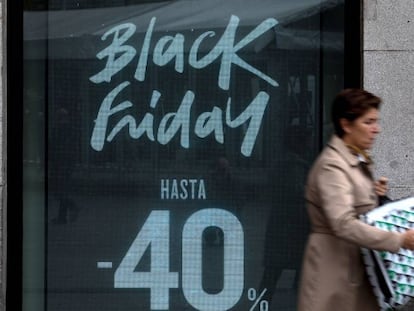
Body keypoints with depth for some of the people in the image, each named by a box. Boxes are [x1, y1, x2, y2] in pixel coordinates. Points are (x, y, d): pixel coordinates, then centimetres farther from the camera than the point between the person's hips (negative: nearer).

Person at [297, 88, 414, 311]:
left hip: (359, 269, 9)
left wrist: (376, 195, 2)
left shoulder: (360, 162, 12)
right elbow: (344, 224, -29)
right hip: (336, 273, -9)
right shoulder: (332, 166, -17)